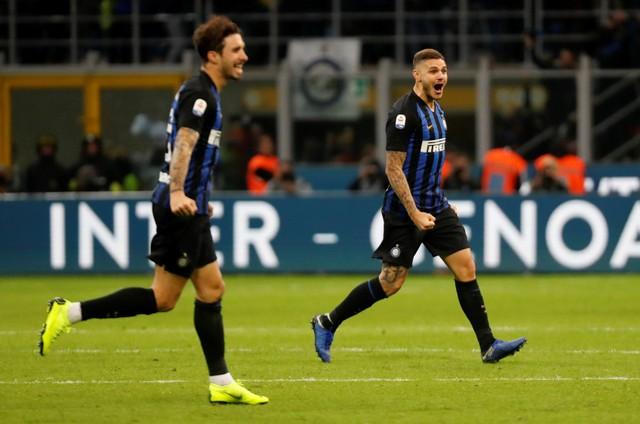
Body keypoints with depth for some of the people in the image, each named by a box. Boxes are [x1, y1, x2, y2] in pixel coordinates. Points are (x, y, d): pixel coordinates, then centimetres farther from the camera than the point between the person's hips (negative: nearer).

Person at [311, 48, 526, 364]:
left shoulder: (436, 110, 11)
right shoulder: (404, 112, -17)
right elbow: (393, 169, -18)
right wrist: (414, 214, -21)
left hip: (436, 207, 8)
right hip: (404, 211, -8)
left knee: (465, 268, -2)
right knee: (391, 283, -2)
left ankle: (488, 346, -1)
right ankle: (327, 324, 14)